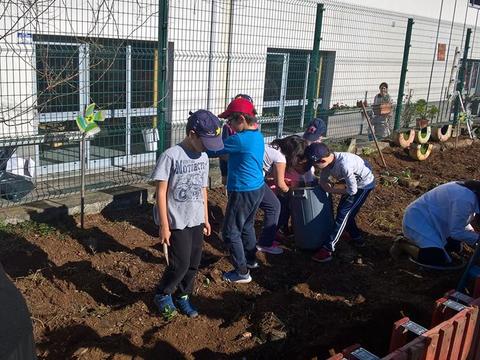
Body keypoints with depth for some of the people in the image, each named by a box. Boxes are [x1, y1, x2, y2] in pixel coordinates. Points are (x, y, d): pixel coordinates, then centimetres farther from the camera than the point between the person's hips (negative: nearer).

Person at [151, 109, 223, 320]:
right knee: (180, 265, -3)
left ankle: (182, 297, 32)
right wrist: (164, 225, -15)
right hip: (177, 223, -6)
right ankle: (162, 295, 22)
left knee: (194, 264, 13)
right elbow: (161, 192, -14)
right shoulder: (171, 156, -16)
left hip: (196, 221, 6)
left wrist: (206, 219, 16)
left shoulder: (203, 157, 5)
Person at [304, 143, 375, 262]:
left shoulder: (344, 164, -39)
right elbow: (323, 181, -2)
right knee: (346, 212, 12)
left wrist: (332, 189, -17)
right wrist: (330, 187, -22)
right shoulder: (328, 160, -16)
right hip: (353, 182, 8)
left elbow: (352, 190, -30)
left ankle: (328, 249, -11)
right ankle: (357, 238, 32)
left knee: (343, 213, -12)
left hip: (364, 185, -8)